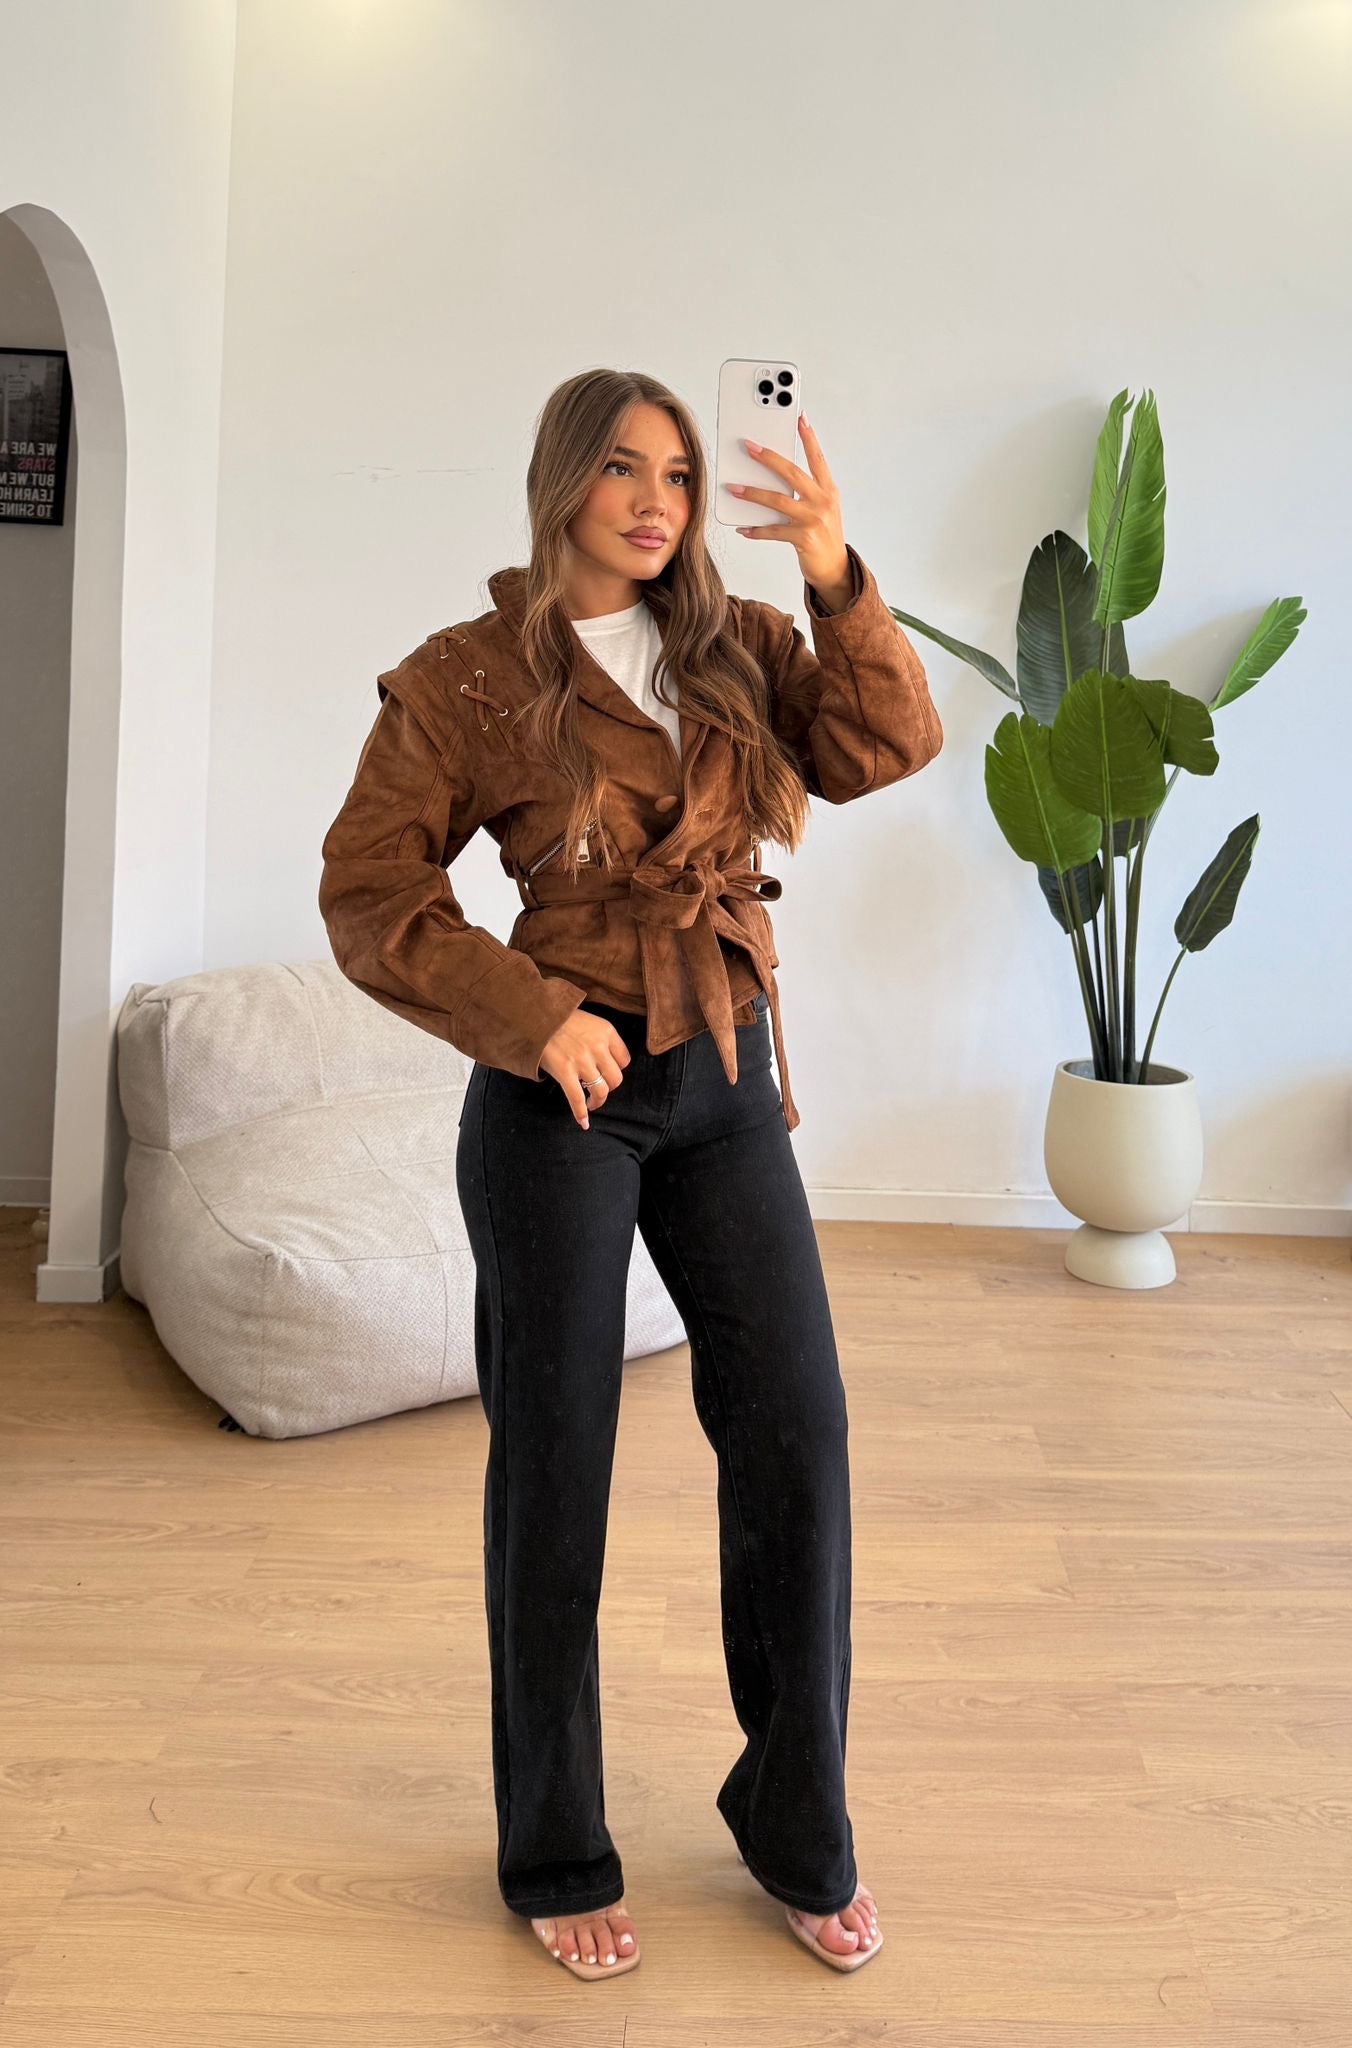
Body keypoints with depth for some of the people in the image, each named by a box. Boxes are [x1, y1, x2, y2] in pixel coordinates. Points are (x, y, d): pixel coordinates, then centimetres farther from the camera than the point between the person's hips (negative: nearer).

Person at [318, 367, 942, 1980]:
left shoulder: (735, 647, 8)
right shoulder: (469, 679, -4)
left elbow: (885, 748, -5)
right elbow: (367, 891, -6)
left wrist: (835, 577, -17)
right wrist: (532, 1018, -15)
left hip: (725, 1088, 4)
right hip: (563, 1095, -4)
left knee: (796, 1438, 3)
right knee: (555, 1467, 4)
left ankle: (798, 1829, 23)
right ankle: (555, 1858, 23)